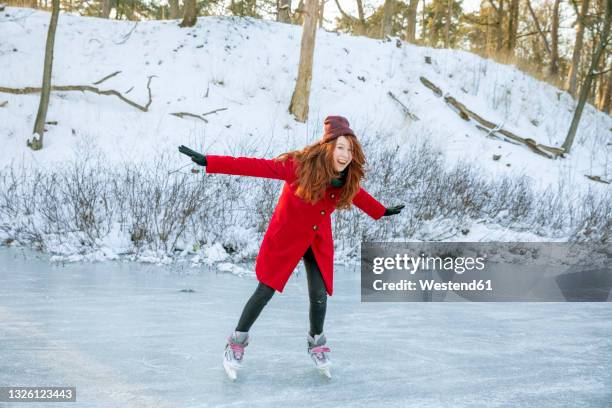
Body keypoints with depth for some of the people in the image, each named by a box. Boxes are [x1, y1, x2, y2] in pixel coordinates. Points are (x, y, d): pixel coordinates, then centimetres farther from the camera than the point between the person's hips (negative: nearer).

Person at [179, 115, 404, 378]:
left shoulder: (347, 179, -13)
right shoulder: (301, 166, -30)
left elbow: (357, 194, 11)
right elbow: (255, 167, -32)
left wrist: (381, 212, 25)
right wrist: (208, 162, -36)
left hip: (319, 241, 4)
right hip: (285, 238, -4)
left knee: (319, 295, 1)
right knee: (265, 291, 1)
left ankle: (317, 343, 30)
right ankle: (236, 344, 22)